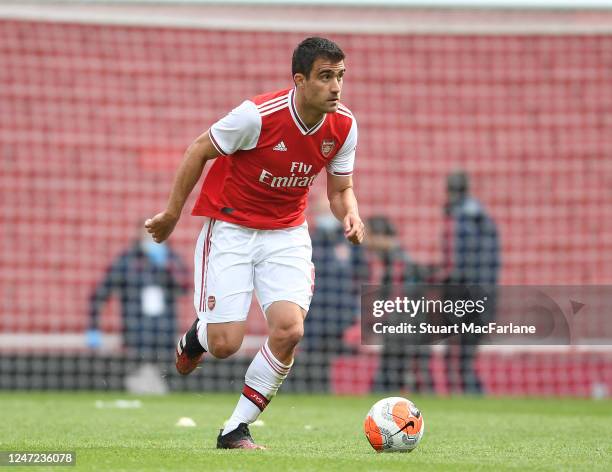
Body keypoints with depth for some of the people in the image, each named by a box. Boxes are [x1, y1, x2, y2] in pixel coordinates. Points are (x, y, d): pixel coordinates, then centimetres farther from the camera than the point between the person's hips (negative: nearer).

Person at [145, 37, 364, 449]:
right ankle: (196, 336, 32)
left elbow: (341, 189, 6)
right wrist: (172, 213, -3)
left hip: (287, 234, 4)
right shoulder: (259, 115, -24)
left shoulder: (344, 126, -8)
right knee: (225, 344, -10)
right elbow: (199, 150, -9)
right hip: (230, 229, -4)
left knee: (289, 330, -18)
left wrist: (350, 214, -17)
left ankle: (237, 430, -1)